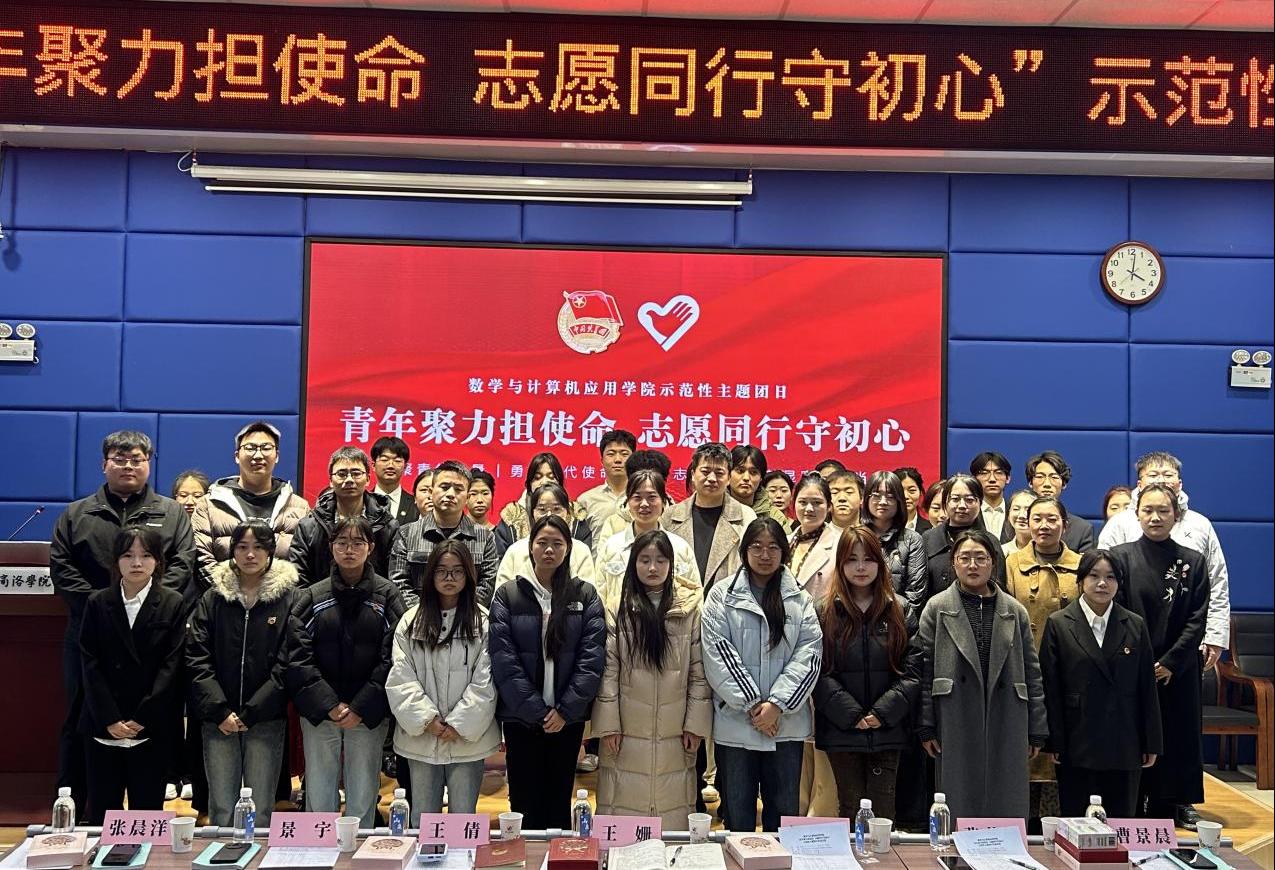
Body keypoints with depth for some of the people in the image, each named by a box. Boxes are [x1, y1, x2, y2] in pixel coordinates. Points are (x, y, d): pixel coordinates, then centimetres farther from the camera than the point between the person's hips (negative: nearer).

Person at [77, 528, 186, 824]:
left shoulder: (173, 604, 1)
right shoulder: (97, 603, 5)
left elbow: (171, 664, -4)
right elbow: (90, 664, 0)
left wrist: (142, 719, -10)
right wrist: (110, 719, -8)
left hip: (153, 728, -1)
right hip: (103, 726, 1)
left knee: (147, 809, 3)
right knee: (102, 811, 5)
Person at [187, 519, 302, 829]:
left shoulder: (287, 597, 0)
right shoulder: (213, 598, 7)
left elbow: (288, 664, -5)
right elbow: (196, 659, 2)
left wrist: (250, 713, -9)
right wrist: (219, 710, -9)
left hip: (266, 720, -2)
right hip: (218, 719, 2)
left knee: (261, 811, 2)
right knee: (221, 810, 5)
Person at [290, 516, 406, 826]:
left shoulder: (387, 595, 1)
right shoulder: (312, 597, 4)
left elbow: (392, 656, -5)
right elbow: (300, 655, -3)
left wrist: (361, 707, -11)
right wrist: (329, 705, -12)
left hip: (368, 714, -1)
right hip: (319, 711, 1)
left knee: (363, 799, 5)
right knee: (319, 798, 6)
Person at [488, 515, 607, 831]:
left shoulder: (586, 596, 3)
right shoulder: (508, 595, 0)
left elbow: (592, 656, -3)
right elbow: (503, 657, -6)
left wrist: (566, 709, -11)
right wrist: (535, 709, -12)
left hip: (568, 718, 1)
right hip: (520, 717, -1)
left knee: (559, 803, 9)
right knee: (525, 803, 5)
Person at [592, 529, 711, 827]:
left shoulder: (691, 609, 0)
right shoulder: (617, 610, 0)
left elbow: (699, 671, 1)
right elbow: (608, 670, -1)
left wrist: (696, 724, -1)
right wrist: (608, 725, -5)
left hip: (674, 735, 0)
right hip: (627, 734, 0)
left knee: (673, 814, 5)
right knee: (623, 815, 4)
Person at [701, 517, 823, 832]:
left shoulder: (799, 598, 8)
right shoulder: (722, 595, 0)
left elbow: (810, 652, -1)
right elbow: (718, 652, -7)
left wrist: (777, 704, -11)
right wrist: (751, 703, -11)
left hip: (787, 722, 2)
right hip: (735, 721, -2)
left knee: (783, 809, 10)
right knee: (737, 811, 7)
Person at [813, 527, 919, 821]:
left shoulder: (899, 611, 5)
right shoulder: (823, 612, 1)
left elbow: (912, 667, 0)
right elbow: (819, 671, -4)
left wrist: (884, 712, -10)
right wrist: (850, 714, -12)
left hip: (888, 729, 1)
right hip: (841, 730, -1)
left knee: (883, 811, 5)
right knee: (850, 808, 6)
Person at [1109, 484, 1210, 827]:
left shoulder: (1193, 562, 4)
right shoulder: (1121, 557, -1)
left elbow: (1198, 619, -1)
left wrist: (1170, 662, -10)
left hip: (1178, 669, 2)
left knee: (1179, 733, 7)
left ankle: (1177, 802, 21)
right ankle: (1131, 806, 12)